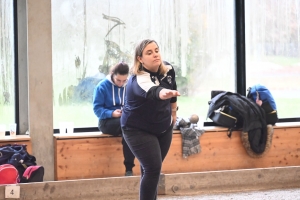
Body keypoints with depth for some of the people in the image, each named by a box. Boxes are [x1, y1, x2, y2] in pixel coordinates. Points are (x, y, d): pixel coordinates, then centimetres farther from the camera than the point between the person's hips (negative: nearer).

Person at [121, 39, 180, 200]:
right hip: (139, 130, -6)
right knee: (153, 169, -17)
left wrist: (173, 112, 20)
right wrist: (163, 93, -76)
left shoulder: (168, 70, -11)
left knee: (152, 169, 12)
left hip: (163, 128, 6)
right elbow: (152, 91, -55)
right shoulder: (139, 80, -32)